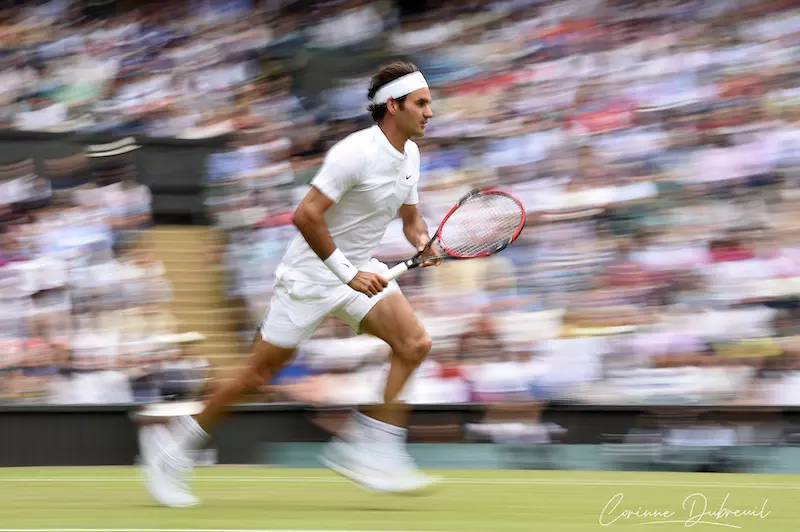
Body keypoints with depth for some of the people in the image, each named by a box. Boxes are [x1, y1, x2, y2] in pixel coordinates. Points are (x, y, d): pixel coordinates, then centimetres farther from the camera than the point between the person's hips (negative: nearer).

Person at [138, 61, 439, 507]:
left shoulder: (410, 153, 4)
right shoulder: (355, 152, -23)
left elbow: (411, 217, 19)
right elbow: (306, 216, -27)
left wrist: (423, 243, -4)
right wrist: (347, 273, -25)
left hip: (359, 270, 8)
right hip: (311, 271, -8)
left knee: (415, 344, -13)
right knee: (259, 374, -1)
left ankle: (358, 449, -10)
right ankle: (170, 443, 16)